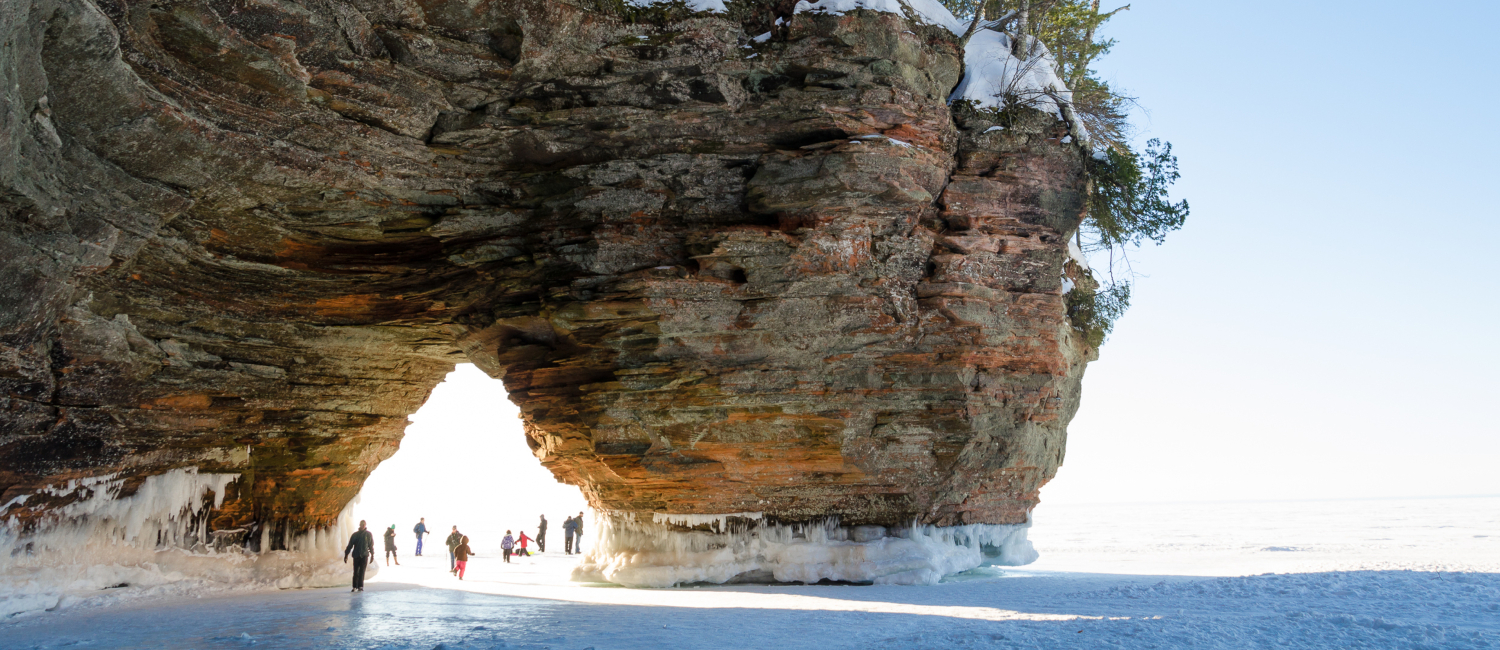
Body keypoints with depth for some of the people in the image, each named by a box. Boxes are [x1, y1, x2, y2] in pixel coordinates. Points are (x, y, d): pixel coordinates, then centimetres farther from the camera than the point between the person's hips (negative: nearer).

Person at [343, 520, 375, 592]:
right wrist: (346, 555, 1)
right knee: (356, 572, 1)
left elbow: (371, 545, 10)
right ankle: (355, 587, 9)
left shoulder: (368, 534, 5)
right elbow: (350, 545, 6)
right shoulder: (355, 534, 6)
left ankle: (360, 586, -4)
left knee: (362, 571, -6)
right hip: (356, 555, 1)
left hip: (364, 556, -1)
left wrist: (372, 555, 9)